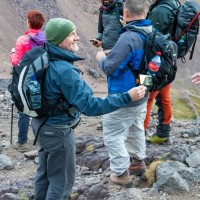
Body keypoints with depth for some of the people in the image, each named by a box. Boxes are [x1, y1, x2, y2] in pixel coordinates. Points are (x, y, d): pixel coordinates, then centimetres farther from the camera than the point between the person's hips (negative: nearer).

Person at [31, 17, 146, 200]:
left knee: (45, 172, 24)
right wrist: (126, 97, -32)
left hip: (42, 123, 9)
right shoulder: (64, 70, -31)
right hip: (57, 130, -9)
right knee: (63, 179, 8)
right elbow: (89, 106, -32)